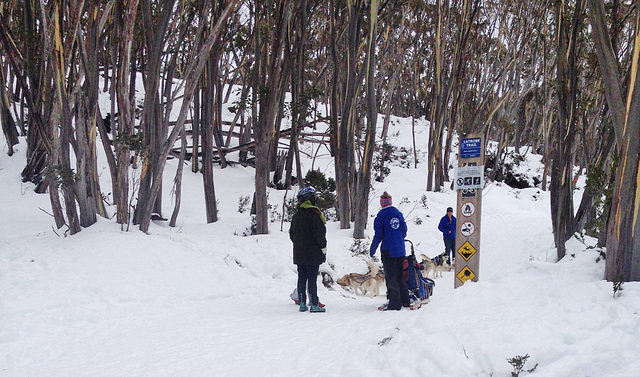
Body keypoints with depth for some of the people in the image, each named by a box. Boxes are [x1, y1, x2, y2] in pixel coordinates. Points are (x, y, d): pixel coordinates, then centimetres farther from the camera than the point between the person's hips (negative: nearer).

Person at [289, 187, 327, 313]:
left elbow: (292, 234, 17)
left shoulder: (296, 215, 11)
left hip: (299, 253, 7)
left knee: (302, 278, 9)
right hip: (313, 253, -7)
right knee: (312, 278, -5)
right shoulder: (313, 214, -13)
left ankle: (302, 303, 11)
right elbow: (320, 233, -15)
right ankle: (314, 305, -4)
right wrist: (323, 247, -6)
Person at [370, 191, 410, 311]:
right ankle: (405, 300, 19)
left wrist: (372, 250, 2)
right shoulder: (399, 214, 8)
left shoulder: (381, 216, -8)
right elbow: (404, 231, 14)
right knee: (400, 276, 16)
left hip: (388, 250, -6)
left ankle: (395, 303, -2)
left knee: (391, 277, -1)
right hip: (400, 250, 6)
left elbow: (378, 235, -9)